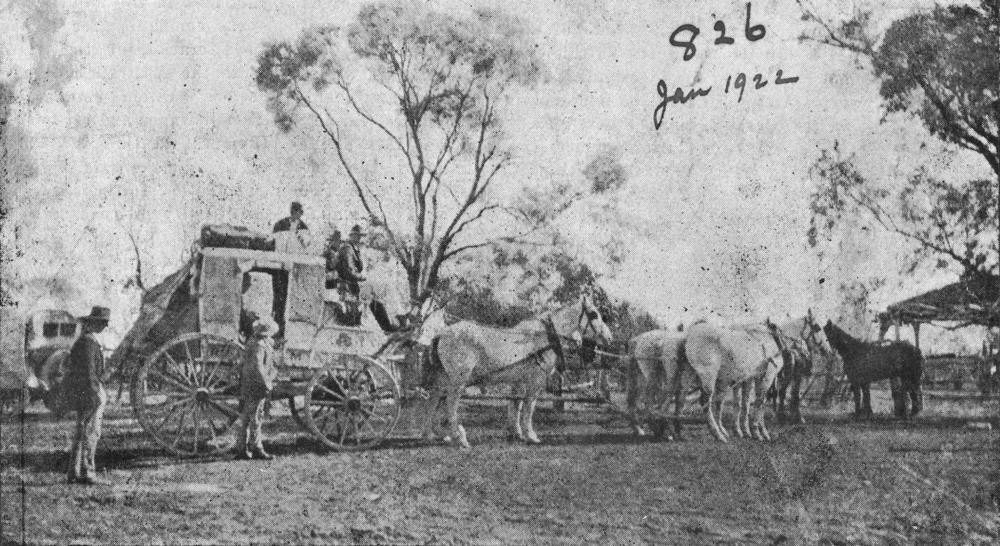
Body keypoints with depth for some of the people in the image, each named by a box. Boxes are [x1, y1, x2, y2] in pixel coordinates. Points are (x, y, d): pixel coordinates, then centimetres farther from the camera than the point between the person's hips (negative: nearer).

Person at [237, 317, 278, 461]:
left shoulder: (252, 343, 13)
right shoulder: (259, 346, -18)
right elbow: (257, 368, -26)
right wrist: (267, 384, -20)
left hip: (246, 386, 10)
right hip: (256, 387, -10)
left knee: (246, 418, 12)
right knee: (255, 418, -4)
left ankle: (242, 449, 16)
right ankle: (256, 449, 0)